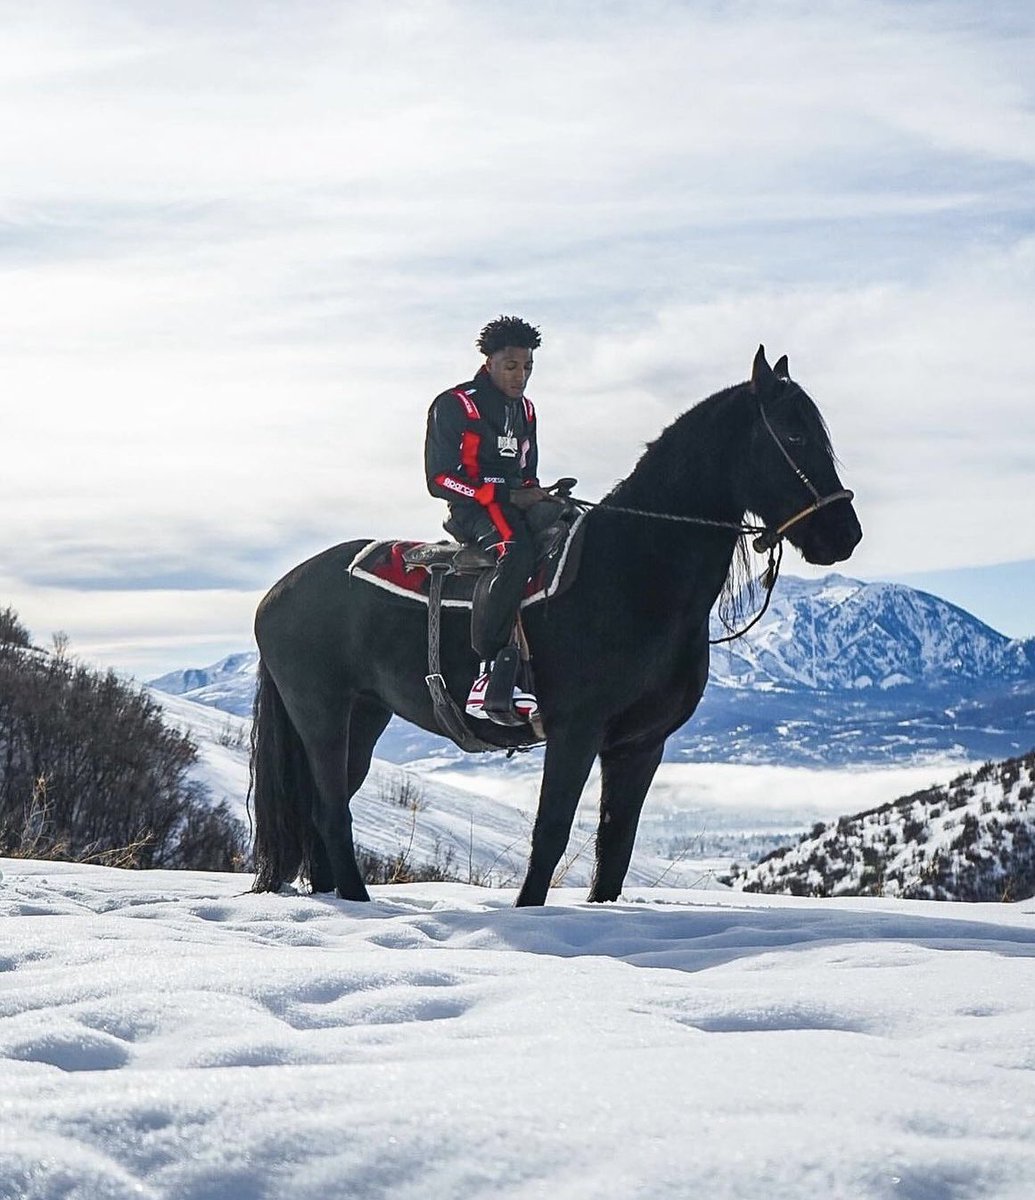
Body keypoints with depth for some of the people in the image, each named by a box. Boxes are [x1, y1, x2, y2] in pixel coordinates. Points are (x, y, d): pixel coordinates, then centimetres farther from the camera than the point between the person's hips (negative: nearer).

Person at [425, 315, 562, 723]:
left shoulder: (525, 410, 21)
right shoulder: (454, 406, -2)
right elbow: (440, 478, -8)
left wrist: (535, 495, 2)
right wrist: (505, 495, -15)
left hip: (518, 502, 7)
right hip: (473, 508, -7)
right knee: (515, 550, -40)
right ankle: (487, 677, -44)